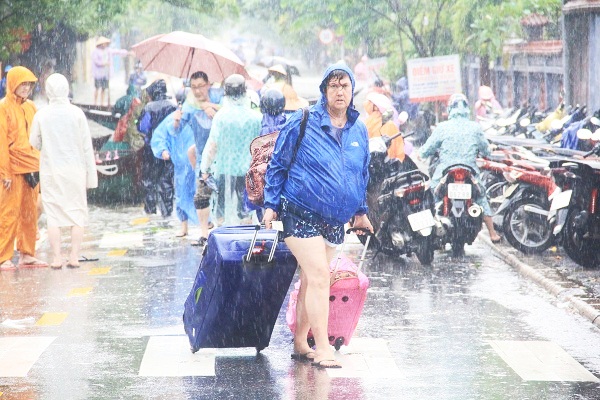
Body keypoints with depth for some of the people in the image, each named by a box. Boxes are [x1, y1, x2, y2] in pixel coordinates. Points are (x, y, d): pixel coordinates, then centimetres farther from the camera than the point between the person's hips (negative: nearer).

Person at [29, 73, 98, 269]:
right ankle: (74, 257, 3)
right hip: (74, 171, 0)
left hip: (50, 171, 0)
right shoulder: (77, 113, -7)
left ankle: (56, 258, 1)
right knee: (77, 213, 8)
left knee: (53, 215, 5)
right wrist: (91, 173, 4)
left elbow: (34, 143, 4)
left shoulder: (41, 115, -7)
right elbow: (87, 146, -4)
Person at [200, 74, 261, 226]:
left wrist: (205, 168, 6)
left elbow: (212, 145, -5)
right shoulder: (255, 116, -3)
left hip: (227, 169, -2)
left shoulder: (221, 116, -8)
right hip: (249, 171, 2)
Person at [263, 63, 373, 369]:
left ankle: (300, 343, 20)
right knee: (319, 276, -14)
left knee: (311, 280, 12)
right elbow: (277, 165, -3)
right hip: (301, 214, -6)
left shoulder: (359, 131, 7)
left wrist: (360, 210, 19)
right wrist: (271, 205, -6)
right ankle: (322, 348, -12)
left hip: (335, 220, 6)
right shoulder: (302, 124, -9)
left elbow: (363, 174, 20)